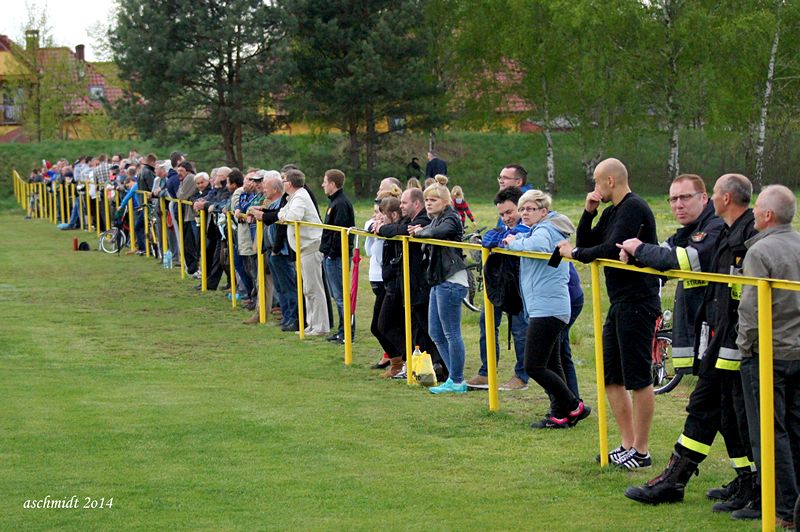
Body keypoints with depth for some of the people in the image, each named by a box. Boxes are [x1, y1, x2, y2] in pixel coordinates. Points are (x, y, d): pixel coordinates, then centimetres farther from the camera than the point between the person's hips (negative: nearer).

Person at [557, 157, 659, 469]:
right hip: (620, 303, 11)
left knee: (638, 378, -4)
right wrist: (588, 213, 4)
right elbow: (587, 244, 17)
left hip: (637, 303, -11)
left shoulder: (634, 208, -15)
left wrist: (575, 253, -10)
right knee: (610, 376, 13)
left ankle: (641, 452, 2)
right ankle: (628, 444, 20)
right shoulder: (612, 211, 16)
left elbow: (611, 249, -24)